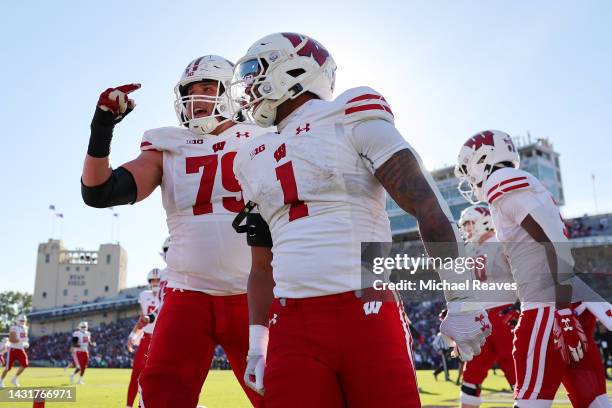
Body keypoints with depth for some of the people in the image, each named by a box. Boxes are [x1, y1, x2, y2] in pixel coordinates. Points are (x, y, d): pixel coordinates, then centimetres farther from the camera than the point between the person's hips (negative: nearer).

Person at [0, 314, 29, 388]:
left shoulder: (25, 328, 9)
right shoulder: (14, 328, -14)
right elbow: (11, 340, -24)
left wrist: (26, 343, 3)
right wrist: (21, 340, -32)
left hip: (21, 350, 6)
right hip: (13, 349, -6)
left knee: (25, 364, -8)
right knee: (8, 367, 0)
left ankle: (14, 379, 9)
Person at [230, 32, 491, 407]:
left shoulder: (351, 119, -1)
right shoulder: (253, 159, 17)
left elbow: (426, 203, -6)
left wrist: (459, 300, -7)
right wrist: (257, 342, 15)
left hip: (368, 317, -4)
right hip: (291, 328, 5)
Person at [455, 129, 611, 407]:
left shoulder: (503, 183, -6)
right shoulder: (523, 186, 23)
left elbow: (554, 242, -18)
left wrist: (563, 311, -21)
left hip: (553, 305, -9)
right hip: (571, 302, 9)